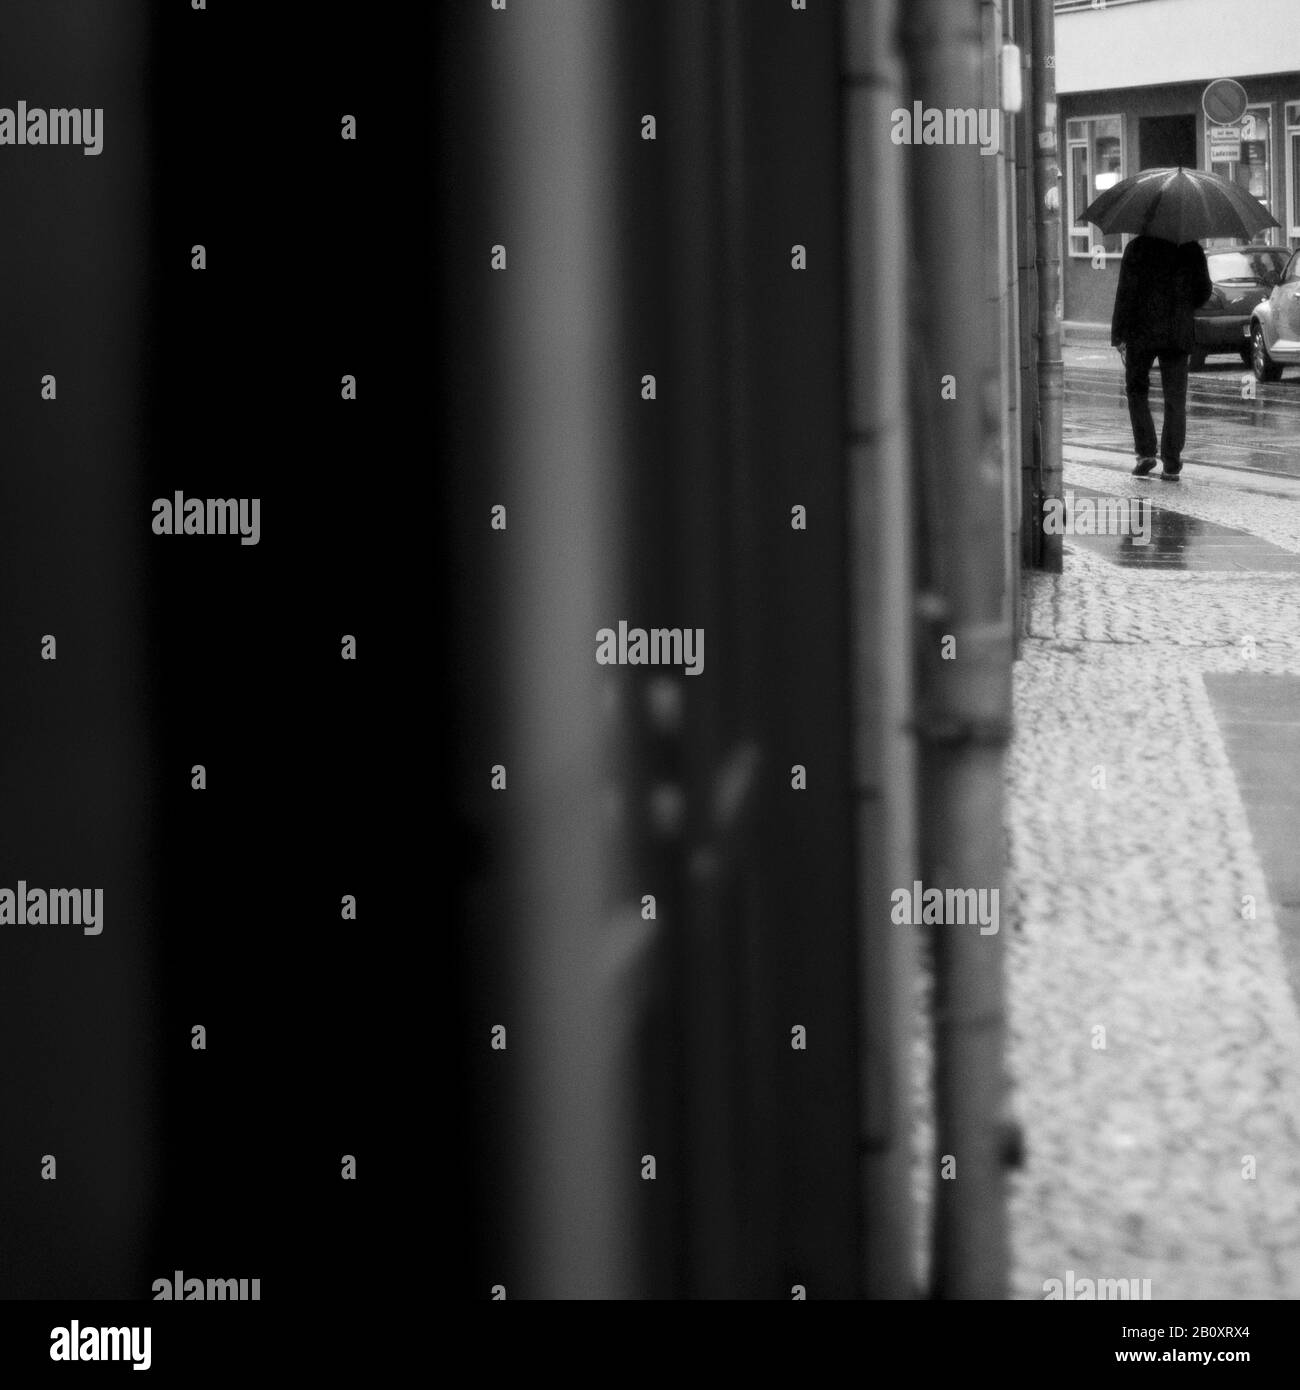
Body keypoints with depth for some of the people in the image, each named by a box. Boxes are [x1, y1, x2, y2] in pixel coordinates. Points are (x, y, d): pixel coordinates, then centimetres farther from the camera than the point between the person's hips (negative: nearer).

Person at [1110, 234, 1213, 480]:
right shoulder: (1192, 249, 3)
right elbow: (1205, 290, 8)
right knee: (1175, 399, 6)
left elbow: (1125, 293, -9)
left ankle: (1146, 452, 2)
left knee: (1136, 389, 15)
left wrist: (1118, 334, -5)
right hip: (1180, 335, 2)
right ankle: (1172, 465, 3)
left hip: (1142, 332, -2)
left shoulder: (1137, 248, -6)